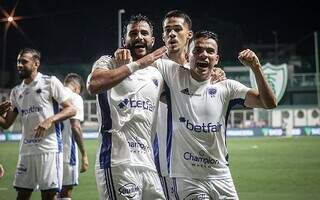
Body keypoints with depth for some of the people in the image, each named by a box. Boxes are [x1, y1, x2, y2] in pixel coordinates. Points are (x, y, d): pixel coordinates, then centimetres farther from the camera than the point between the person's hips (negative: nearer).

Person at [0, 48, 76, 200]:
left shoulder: (50, 82, -2)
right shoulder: (16, 92, 15)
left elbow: (71, 109, -3)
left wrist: (50, 120, -19)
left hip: (49, 149, -5)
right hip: (26, 150, 6)